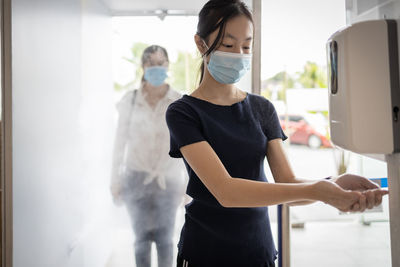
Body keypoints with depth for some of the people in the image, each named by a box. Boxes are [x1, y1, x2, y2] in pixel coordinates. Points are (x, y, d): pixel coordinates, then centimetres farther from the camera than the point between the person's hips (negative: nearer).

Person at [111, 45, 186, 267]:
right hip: (137, 179, 0)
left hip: (167, 180, 0)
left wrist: (186, 184, 1)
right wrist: (116, 181, 3)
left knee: (165, 239, 4)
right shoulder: (130, 100, 0)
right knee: (143, 238, 6)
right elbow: (120, 142, 4)